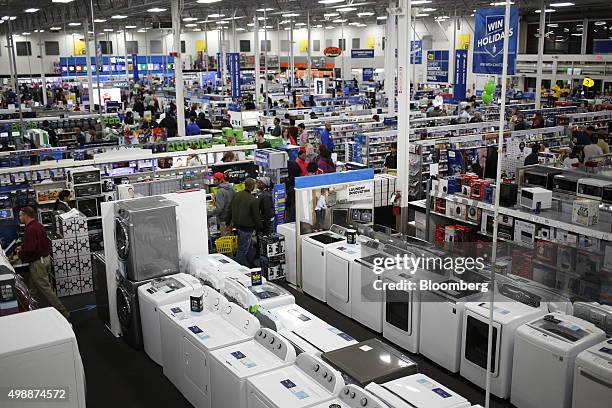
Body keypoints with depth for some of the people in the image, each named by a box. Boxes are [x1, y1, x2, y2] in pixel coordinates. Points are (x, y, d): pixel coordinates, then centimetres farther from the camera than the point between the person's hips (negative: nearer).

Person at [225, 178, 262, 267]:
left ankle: (249, 265, 34)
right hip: (246, 228, -8)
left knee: (249, 246, 23)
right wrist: (259, 228, -1)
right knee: (242, 250, 1)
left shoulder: (236, 195, 2)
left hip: (237, 225, 8)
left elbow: (230, 210, 10)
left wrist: (227, 223, 20)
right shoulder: (253, 200, -21)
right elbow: (256, 217, -15)